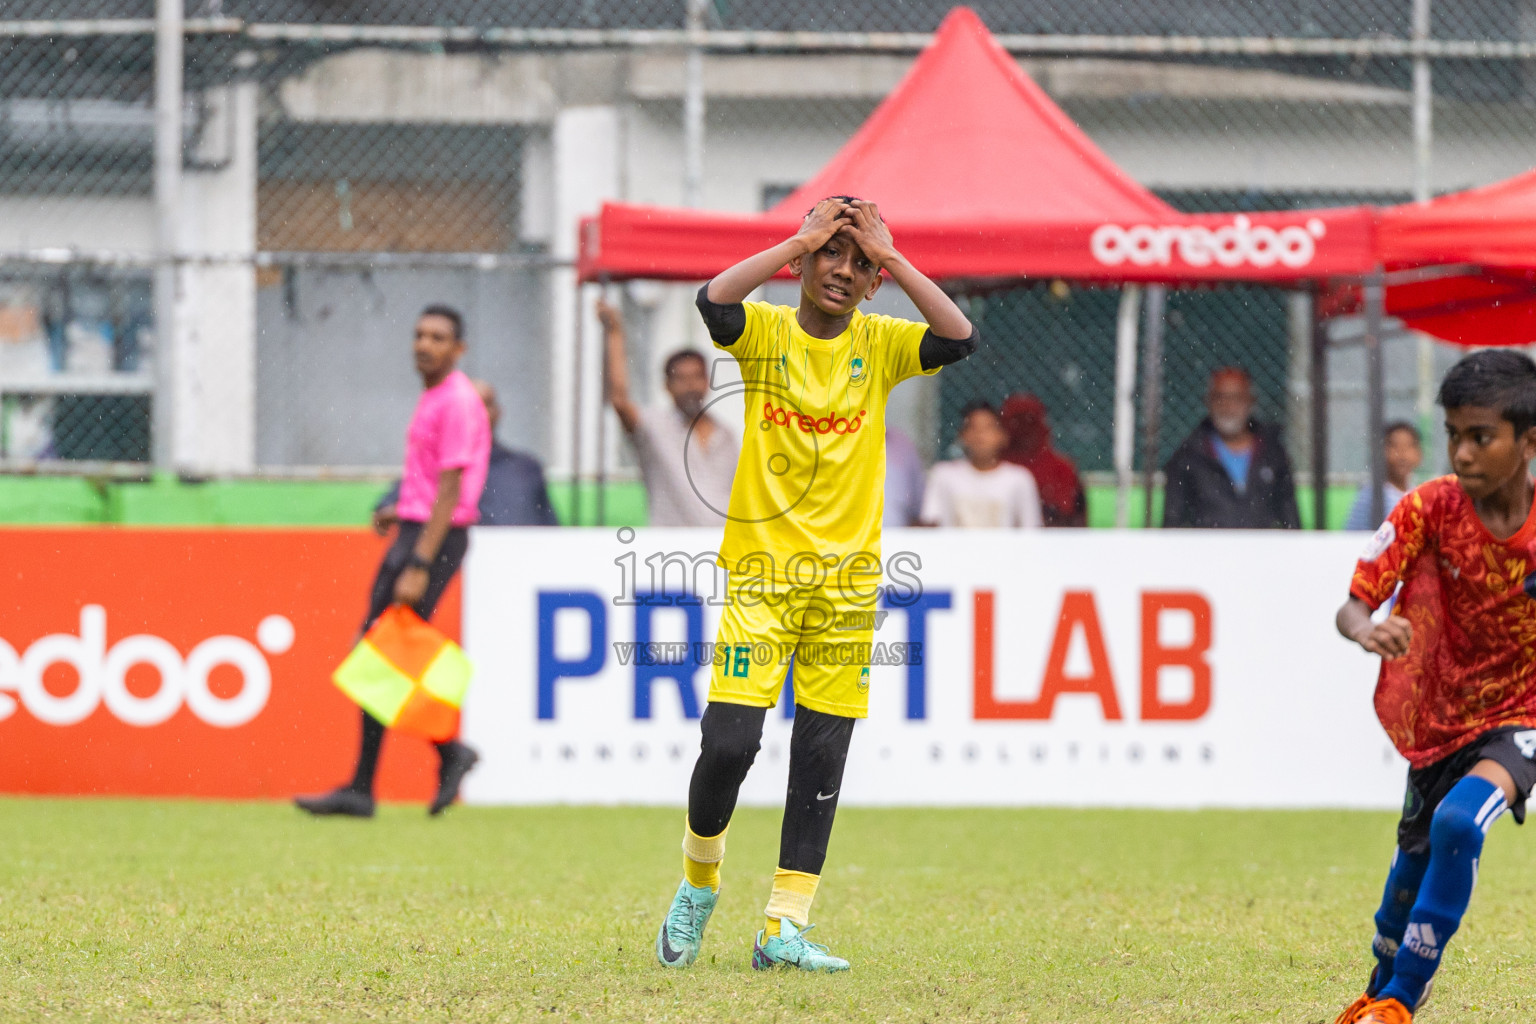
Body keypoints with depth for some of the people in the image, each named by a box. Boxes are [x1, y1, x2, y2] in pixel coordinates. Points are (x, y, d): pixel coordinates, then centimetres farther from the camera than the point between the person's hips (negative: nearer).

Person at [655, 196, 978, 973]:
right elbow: (714, 301, -23)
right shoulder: (766, 332, 0)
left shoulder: (879, 344, 5)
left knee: (822, 757, 1)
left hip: (847, 578, 2)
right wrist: (800, 241, -16)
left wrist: (889, 257, -12)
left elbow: (960, 339, -13)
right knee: (729, 740, -10)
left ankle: (784, 928, 6)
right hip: (761, 569, -2)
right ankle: (697, 887, 15)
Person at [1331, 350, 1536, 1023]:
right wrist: (1367, 629, -43)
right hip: (1440, 713, 3)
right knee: (1416, 854, 19)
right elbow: (1352, 606, -20)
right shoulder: (1431, 509, -16)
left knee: (1458, 823, -29)